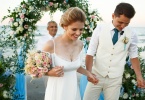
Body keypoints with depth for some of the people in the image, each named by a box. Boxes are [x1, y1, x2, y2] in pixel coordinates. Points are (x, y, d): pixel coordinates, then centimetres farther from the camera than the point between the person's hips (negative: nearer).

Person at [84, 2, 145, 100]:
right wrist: (89, 72, -18)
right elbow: (90, 53, -6)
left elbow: (134, 56, 8)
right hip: (97, 75, -1)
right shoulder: (100, 28, -9)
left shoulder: (131, 35, -5)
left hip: (115, 79, 1)